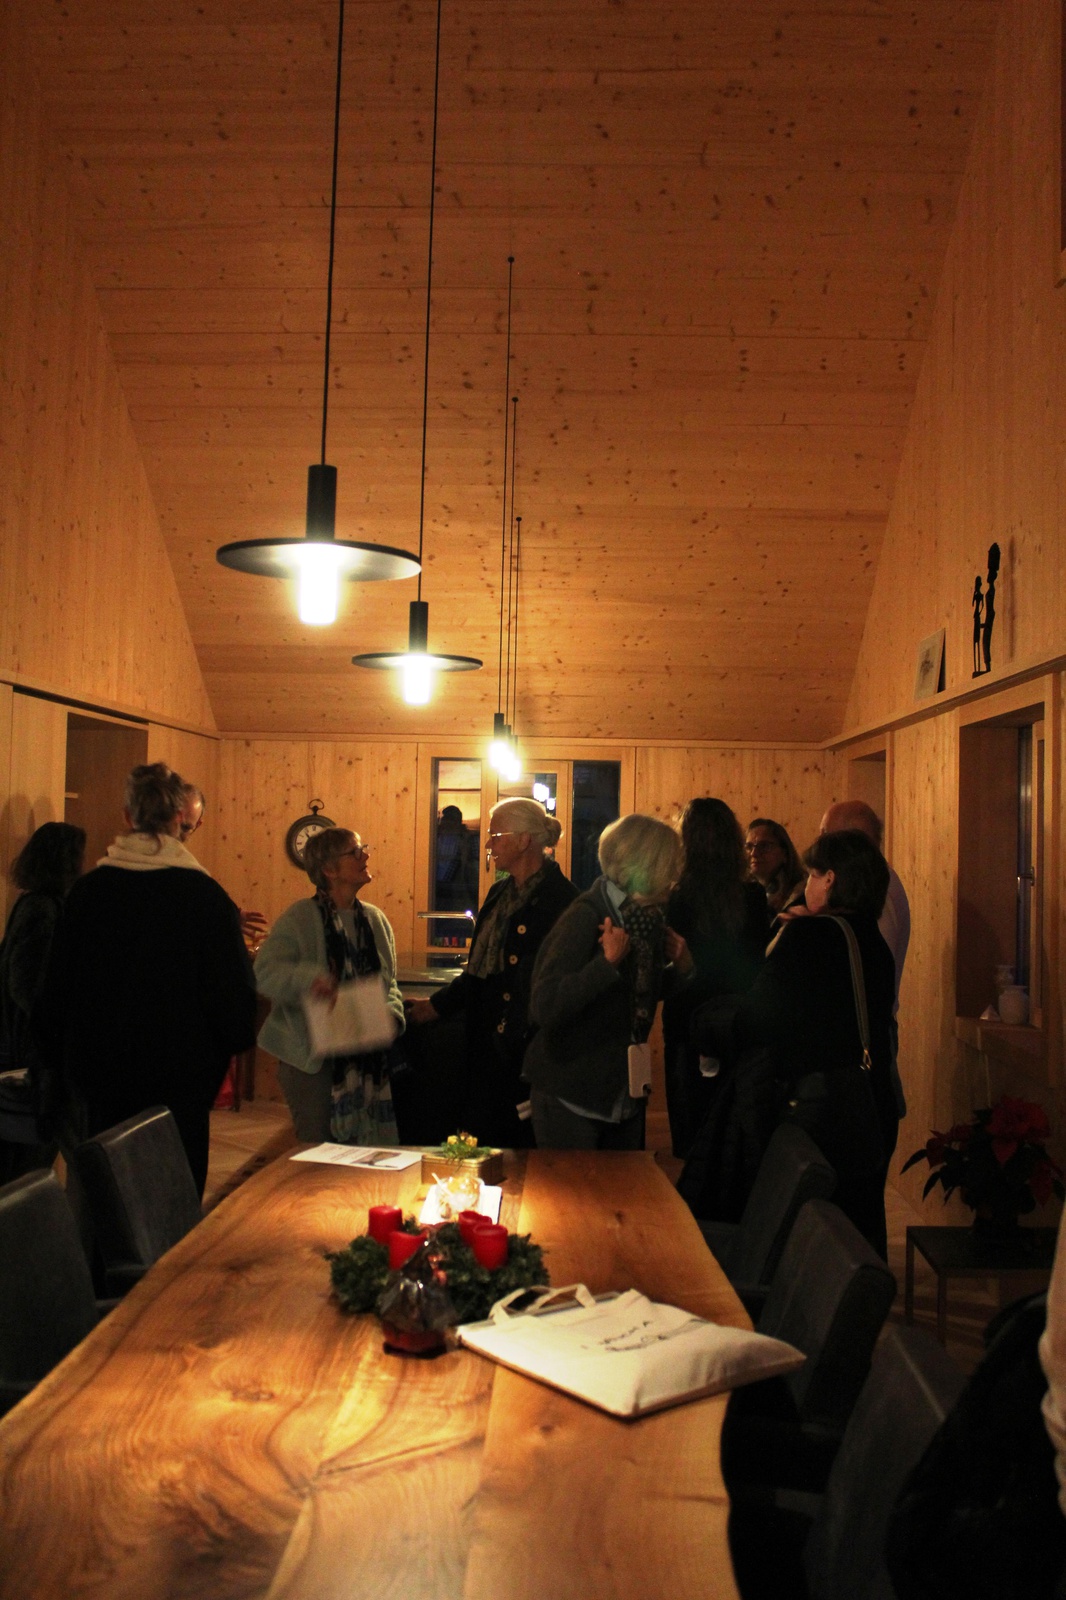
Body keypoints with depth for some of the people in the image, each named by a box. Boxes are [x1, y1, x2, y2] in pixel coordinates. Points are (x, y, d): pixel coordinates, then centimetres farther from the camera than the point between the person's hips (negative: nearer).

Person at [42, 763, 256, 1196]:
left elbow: (57, 982, 7)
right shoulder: (205, 896, -11)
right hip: (179, 1069, -3)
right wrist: (231, 1045, 10)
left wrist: (64, 1056, 18)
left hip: (99, 1067, 3)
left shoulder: (88, 889, -1)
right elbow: (234, 986, -7)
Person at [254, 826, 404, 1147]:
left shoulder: (375, 919, 9)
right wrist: (307, 978, -35)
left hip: (366, 1057, 5)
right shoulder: (299, 918, -8)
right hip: (311, 1058, -5)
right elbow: (265, 972, -17)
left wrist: (392, 1013, -4)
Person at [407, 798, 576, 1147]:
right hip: (489, 1045, 8)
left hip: (528, 1049, -8)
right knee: (485, 1138, 12)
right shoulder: (500, 893, 13)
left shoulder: (560, 897, -13)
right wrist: (439, 1004, 24)